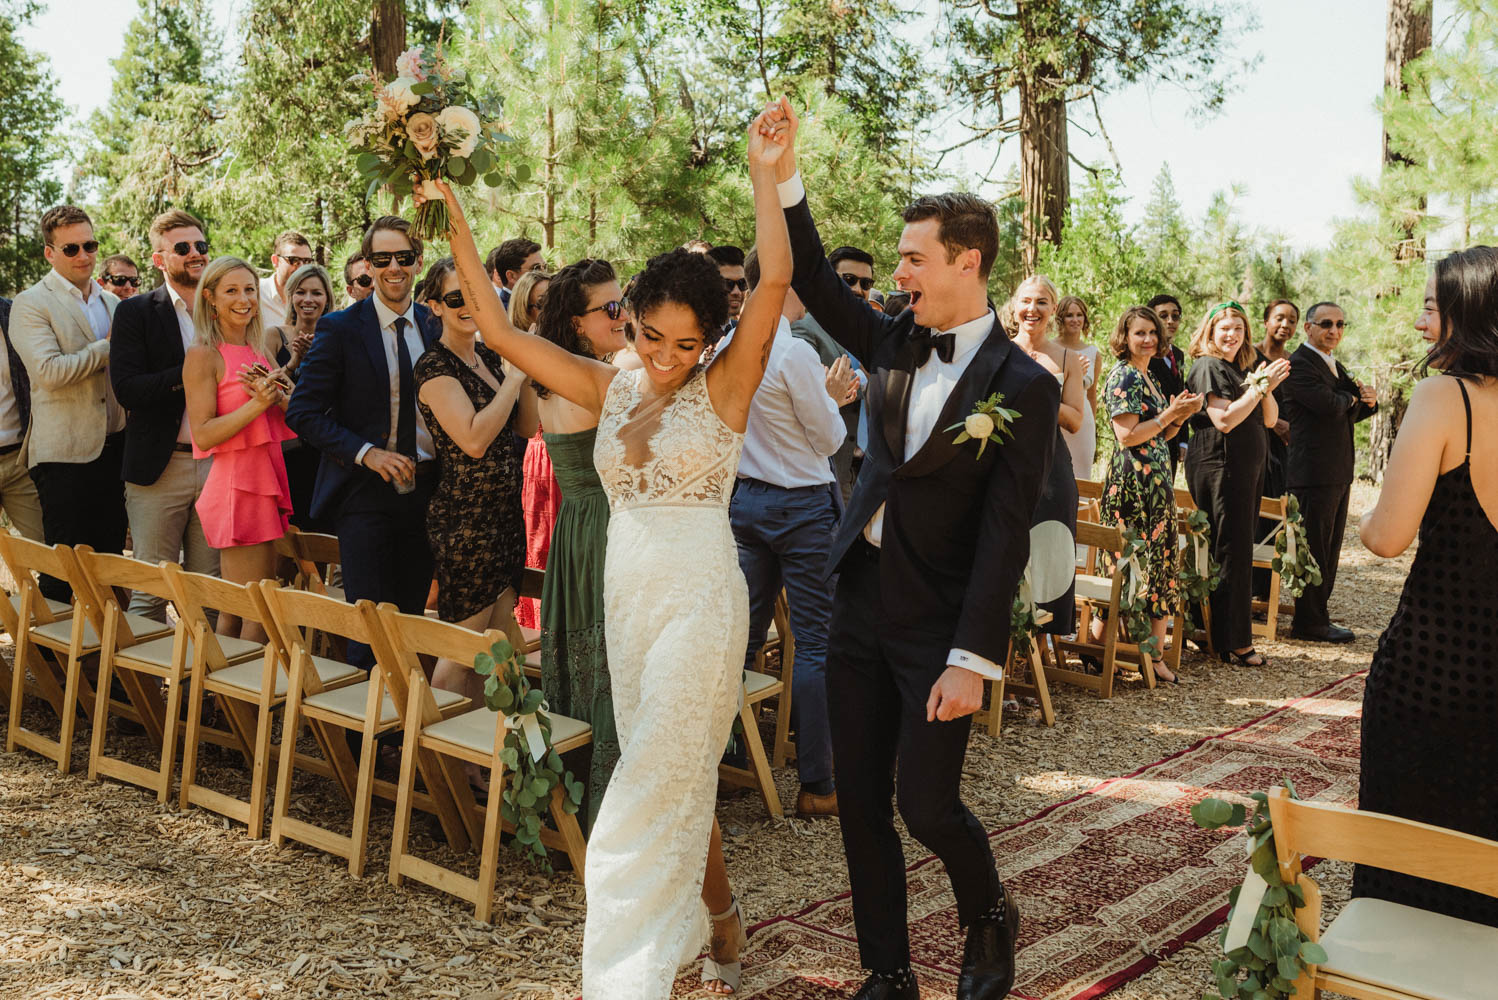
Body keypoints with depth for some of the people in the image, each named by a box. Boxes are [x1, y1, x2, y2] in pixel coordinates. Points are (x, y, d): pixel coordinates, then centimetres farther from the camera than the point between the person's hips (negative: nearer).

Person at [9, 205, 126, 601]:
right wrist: (107, 348, -10)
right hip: (65, 453, -6)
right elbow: (49, 371, -18)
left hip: (114, 447, 6)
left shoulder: (111, 303, 16)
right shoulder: (30, 305, -5)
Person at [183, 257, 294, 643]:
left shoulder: (260, 350, 14)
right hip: (237, 485, -8)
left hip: (266, 481, 8)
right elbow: (203, 435, -14)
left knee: (233, 612, 13)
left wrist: (278, 397, -6)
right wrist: (258, 403, -22)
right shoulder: (203, 354, -8)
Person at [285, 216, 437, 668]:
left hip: (424, 490, 4)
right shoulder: (340, 329, -4)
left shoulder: (436, 326, 7)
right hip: (366, 493, -3)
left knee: (413, 618, 10)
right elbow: (303, 413, -6)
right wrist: (366, 452, -18)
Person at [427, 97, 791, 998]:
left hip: (700, 597, -5)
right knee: (676, 780, 17)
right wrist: (455, 226, -1)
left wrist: (766, 173, -22)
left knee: (656, 788, -5)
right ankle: (722, 916, 38)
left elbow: (775, 282, -18)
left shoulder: (725, 389, -4)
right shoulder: (610, 389, 7)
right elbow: (501, 330, 5)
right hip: (628, 593, 5)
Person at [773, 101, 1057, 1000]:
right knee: (860, 805, 9)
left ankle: (990, 918, 32)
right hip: (861, 603, 6)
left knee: (927, 802, -1)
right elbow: (816, 284, 10)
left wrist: (972, 661, -19)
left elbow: (1004, 535, -15)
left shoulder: (1022, 386, -12)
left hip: (938, 624, -6)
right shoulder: (898, 342, 6)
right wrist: (784, 175, -1)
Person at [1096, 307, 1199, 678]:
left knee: (1159, 563, 7)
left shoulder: (1147, 377, 18)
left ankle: (1156, 652, 9)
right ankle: (1097, 643, 2)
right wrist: (1170, 413, -14)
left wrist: (1182, 414, 5)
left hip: (1156, 480, 9)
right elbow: (1127, 436, -18)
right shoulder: (1123, 377, -10)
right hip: (1132, 481, -9)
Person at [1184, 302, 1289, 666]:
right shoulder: (1208, 367, -7)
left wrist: (1267, 387, -3)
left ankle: (1229, 637, 16)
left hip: (1247, 469, 9)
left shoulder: (1242, 369, 18)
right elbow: (1225, 420, -19)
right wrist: (1261, 385, -16)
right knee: (1233, 554, -7)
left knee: (1238, 552, 9)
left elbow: (1269, 420, 14)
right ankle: (1234, 644, -2)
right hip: (1220, 468, -8)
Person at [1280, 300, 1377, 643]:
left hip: (1339, 473, 10)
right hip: (1314, 473, -10)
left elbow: (1351, 412, 21)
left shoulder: (1335, 366, 19)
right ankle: (1310, 623, 4)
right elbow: (1330, 405, -24)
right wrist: (1353, 397, -2)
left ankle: (1316, 616, 22)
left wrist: (1368, 401, -1)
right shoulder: (1300, 364, -12)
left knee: (1329, 550, 14)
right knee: (1314, 549, -3)